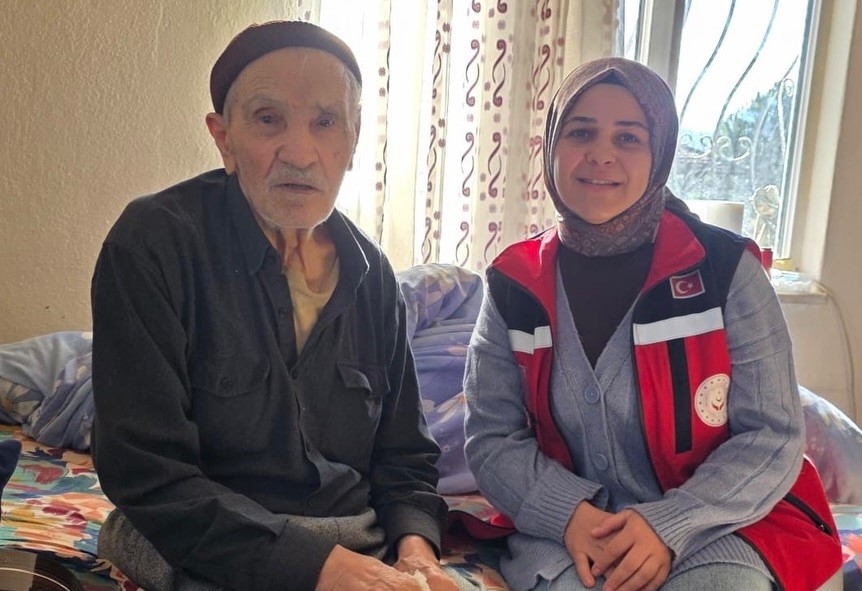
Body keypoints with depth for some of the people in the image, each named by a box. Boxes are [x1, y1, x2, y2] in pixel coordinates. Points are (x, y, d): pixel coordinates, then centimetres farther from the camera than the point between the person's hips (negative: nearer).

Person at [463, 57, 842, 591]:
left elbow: (772, 437, -6)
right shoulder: (515, 285, -2)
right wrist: (571, 514, -17)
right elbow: (493, 439, -1)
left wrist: (670, 525, -19)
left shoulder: (726, 270, -7)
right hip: (567, 531, 0)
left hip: (714, 527, 0)